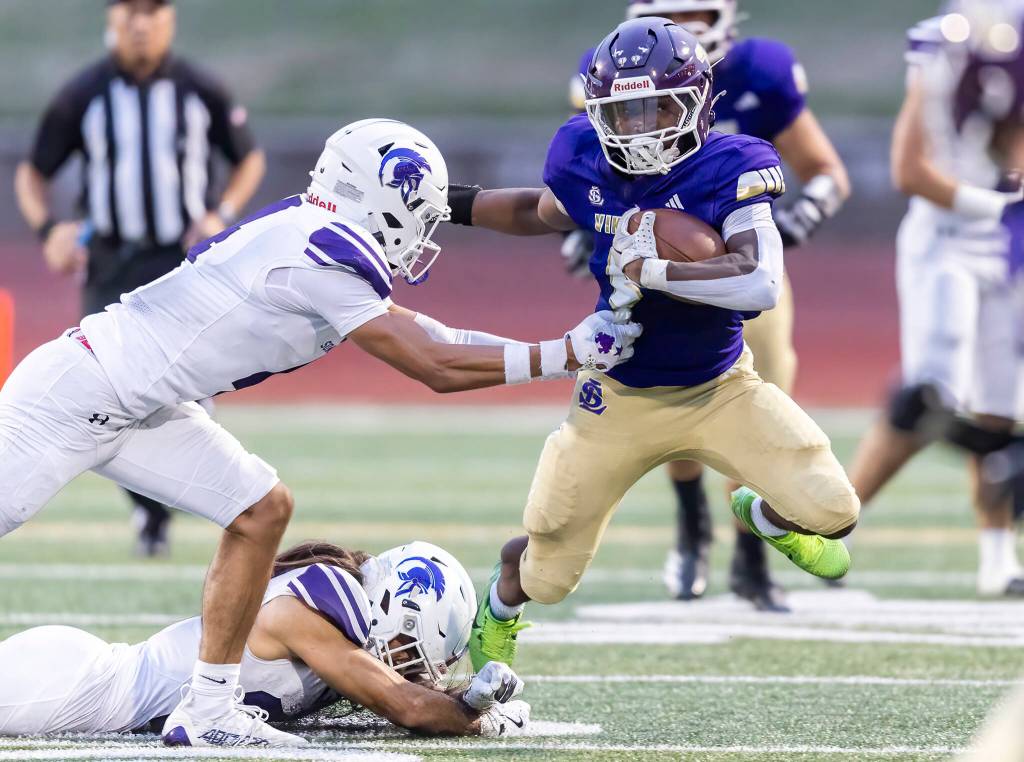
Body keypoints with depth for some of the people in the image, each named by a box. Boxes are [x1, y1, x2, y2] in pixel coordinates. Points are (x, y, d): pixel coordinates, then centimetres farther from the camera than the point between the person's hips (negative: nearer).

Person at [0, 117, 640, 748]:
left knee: (262, 509, 4)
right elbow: (436, 368, -18)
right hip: (77, 393, -9)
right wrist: (569, 353, -11)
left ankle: (207, 709, 8)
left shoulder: (318, 240, 6)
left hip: (138, 411, 9)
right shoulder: (320, 254, -22)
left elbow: (418, 334, 15)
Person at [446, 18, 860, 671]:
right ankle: (500, 607, 46)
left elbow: (760, 282, -37)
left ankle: (763, 516, 23)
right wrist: (450, 204, 16)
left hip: (722, 390, -2)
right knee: (547, 573, 6)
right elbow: (542, 212, 14)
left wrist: (649, 271, -38)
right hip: (619, 400, 2)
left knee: (831, 512, -16)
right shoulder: (588, 165, -11)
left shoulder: (728, 170, -23)